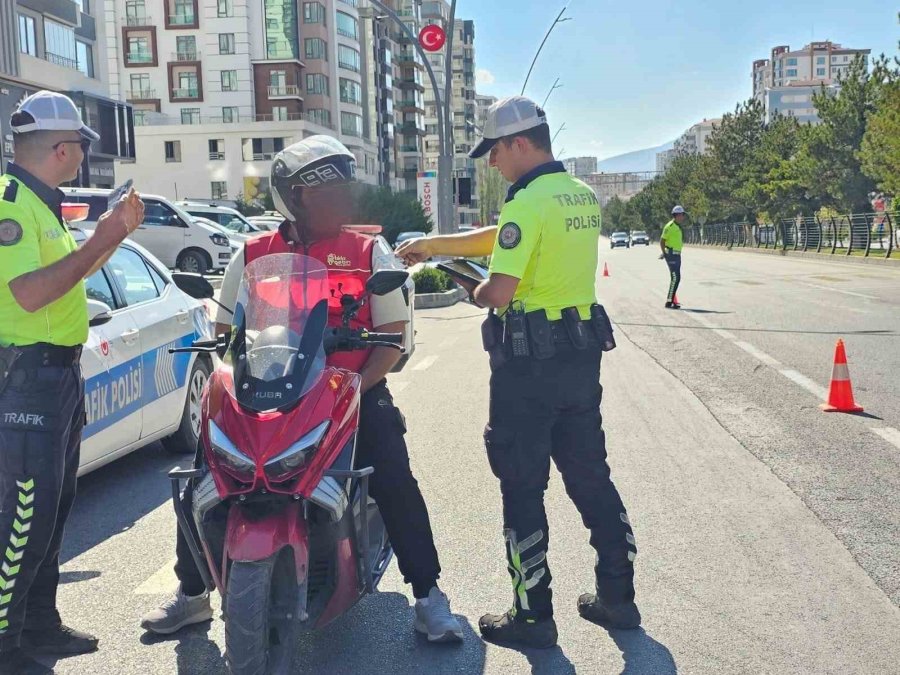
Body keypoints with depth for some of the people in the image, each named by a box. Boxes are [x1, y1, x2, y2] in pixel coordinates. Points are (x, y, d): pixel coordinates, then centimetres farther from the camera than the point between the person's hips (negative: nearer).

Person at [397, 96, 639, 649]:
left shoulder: (528, 203, -17)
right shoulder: (585, 197, 11)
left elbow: (500, 291, -22)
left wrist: (476, 292, 1)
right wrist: (433, 245, 20)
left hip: (530, 361, -8)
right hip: (583, 354, 8)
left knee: (522, 485, 3)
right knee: (590, 475, 16)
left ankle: (533, 614, 11)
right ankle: (618, 596, 24)